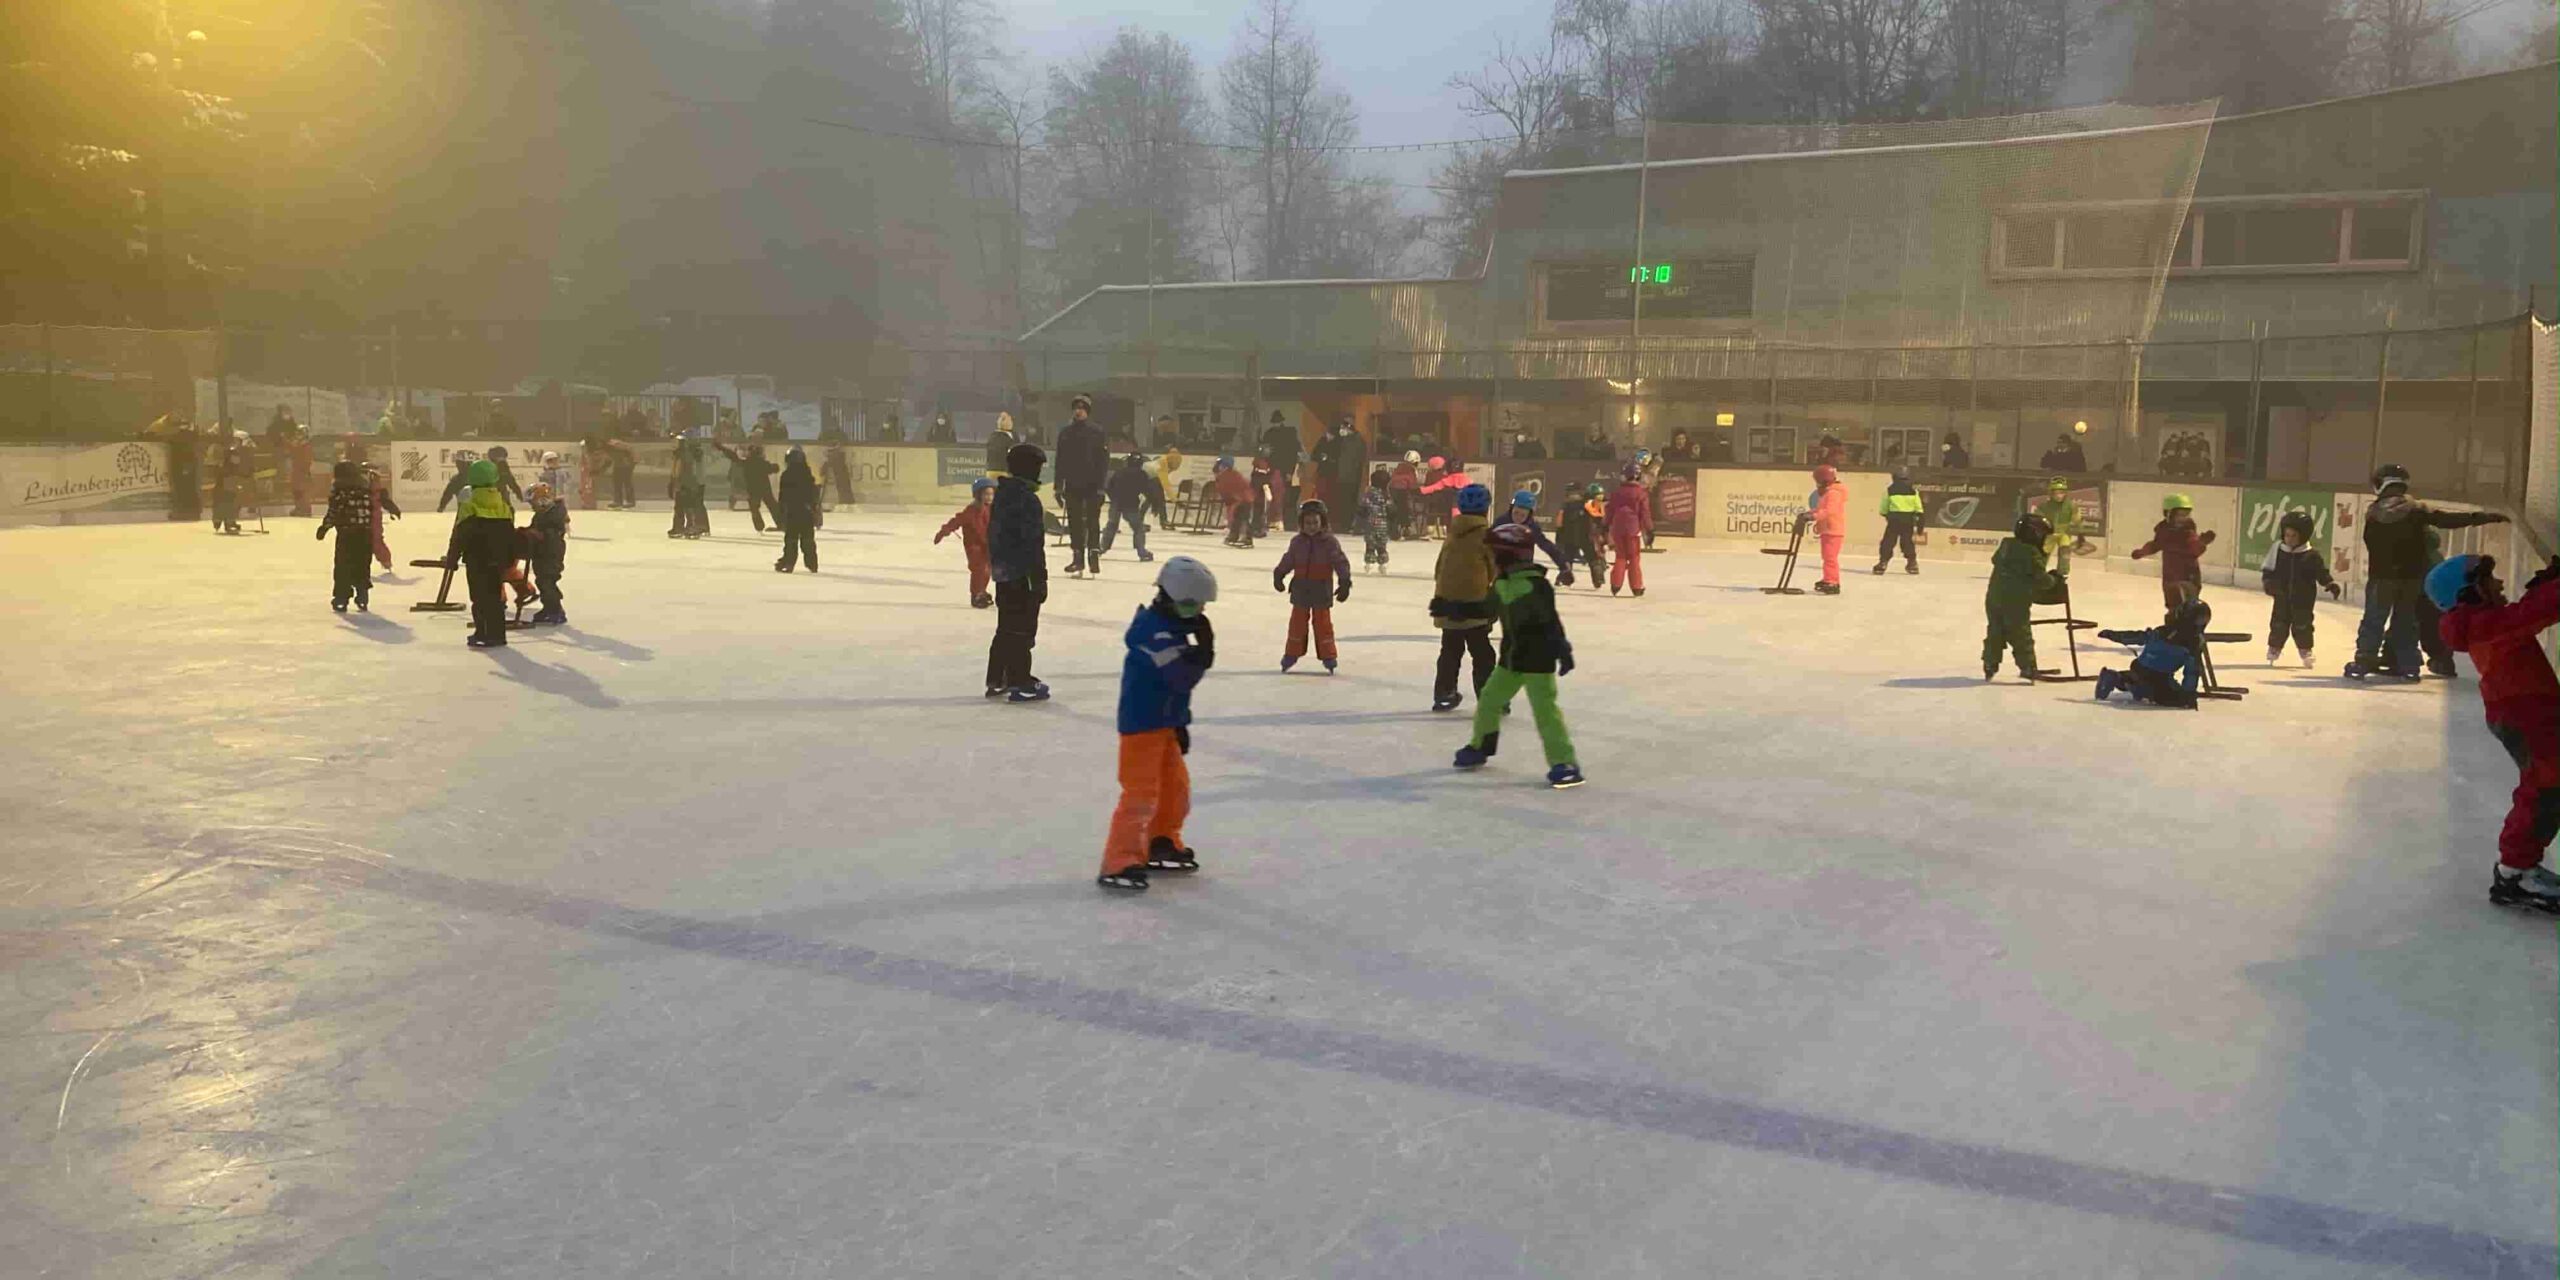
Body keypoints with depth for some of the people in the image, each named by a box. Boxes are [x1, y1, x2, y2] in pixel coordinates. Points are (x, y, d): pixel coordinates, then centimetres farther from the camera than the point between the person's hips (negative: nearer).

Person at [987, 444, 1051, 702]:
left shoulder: (1001, 495, 11)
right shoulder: (1028, 499, -18)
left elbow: (993, 533, 18)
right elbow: (1032, 542, -20)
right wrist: (1040, 578, -17)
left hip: (1003, 572, 9)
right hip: (1022, 573, -9)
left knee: (1006, 628, 17)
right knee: (1022, 630, -3)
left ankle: (996, 681, 22)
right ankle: (1020, 683, 0)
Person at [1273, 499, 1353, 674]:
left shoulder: (1330, 542, -8)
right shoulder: (1297, 542, 4)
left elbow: (1341, 563, -9)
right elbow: (1288, 561, 14)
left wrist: (1345, 583, -15)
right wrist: (1278, 574, 7)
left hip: (1322, 590, -3)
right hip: (1301, 589, 3)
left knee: (1323, 623, 1)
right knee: (1297, 622, 10)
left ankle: (1328, 657, 8)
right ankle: (1291, 654, 20)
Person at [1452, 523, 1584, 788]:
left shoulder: (1535, 585, -22)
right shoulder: (1502, 583, 5)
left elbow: (1551, 621, -23)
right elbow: (1487, 609, 20)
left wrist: (1563, 650, -24)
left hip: (1538, 657, -9)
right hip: (1512, 656, 9)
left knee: (1544, 709, -13)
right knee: (1489, 699, 16)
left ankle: (1564, 763, -10)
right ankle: (1479, 748, 36)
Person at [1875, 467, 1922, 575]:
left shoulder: (1889, 490, -1)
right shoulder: (1913, 491, 5)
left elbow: (1883, 509, 2)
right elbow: (1919, 510, 5)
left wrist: (1886, 515, 23)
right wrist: (1919, 525, 10)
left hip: (1894, 518, -3)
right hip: (1908, 520, 3)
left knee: (1888, 542, 0)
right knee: (1908, 542, 16)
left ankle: (1883, 563, -11)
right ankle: (1912, 563, 18)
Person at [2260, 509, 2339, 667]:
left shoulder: (2312, 555, -6)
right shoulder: (2277, 550, -2)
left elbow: (2322, 573, 0)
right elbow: (2266, 570, 3)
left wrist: (2331, 584, -15)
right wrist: (2268, 582, -13)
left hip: (2303, 599, -1)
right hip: (2282, 597, 1)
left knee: (2302, 626, 2)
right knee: (2278, 624, 4)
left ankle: (2305, 650, 16)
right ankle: (2274, 649, 19)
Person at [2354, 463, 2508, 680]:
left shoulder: (2373, 514, -3)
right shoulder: (2416, 509, -4)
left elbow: (2371, 544, 5)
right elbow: (2447, 520, -11)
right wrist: (2483, 517, -8)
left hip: (2382, 576, -1)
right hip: (2412, 576, 1)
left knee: (2374, 621, 5)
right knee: (2406, 621, 11)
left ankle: (2362, 662, -1)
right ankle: (2408, 666, 10)